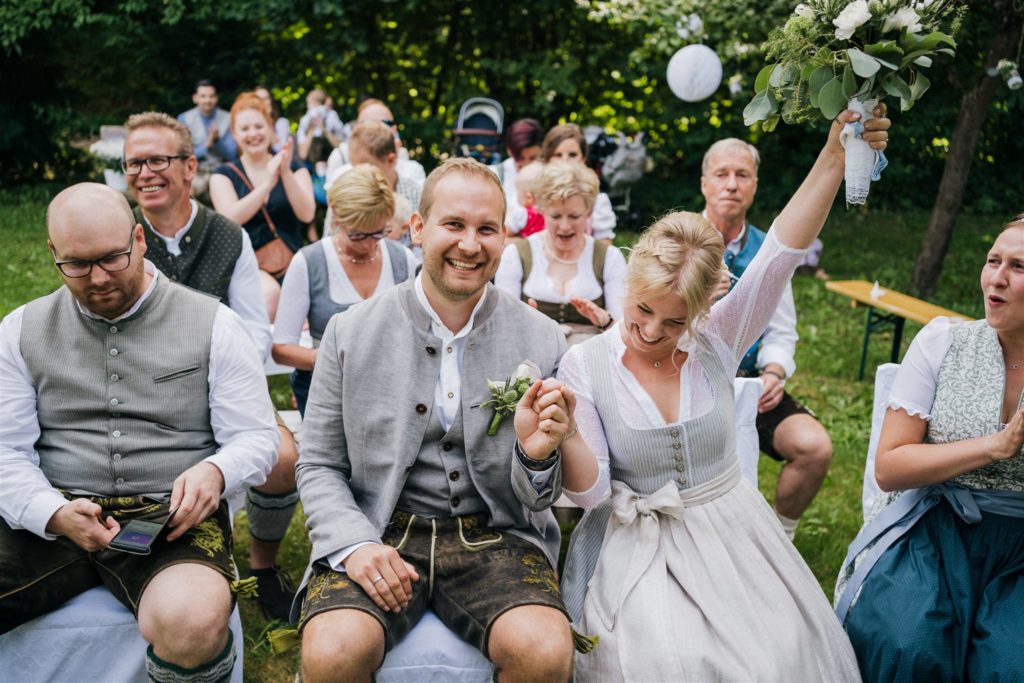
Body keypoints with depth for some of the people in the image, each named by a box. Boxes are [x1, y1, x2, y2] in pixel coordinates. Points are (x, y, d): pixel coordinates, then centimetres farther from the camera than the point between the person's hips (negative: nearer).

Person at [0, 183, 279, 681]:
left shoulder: (213, 324, 5)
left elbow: (256, 437, 5)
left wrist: (215, 471, -19)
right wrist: (53, 514, -15)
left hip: (173, 520, -1)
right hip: (51, 523, 2)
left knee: (190, 623, -34)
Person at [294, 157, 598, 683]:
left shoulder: (542, 340, 1)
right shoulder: (350, 333, 0)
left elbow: (537, 502, 6)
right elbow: (318, 466, 6)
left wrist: (536, 455, -17)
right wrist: (354, 544, -12)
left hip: (493, 536, 1)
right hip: (379, 534, 0)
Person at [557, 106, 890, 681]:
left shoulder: (716, 343, -3)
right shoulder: (584, 365, -7)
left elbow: (781, 254, -15)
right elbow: (592, 492, -10)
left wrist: (835, 157, -25)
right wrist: (565, 434, -31)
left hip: (731, 533, 2)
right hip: (637, 542, -2)